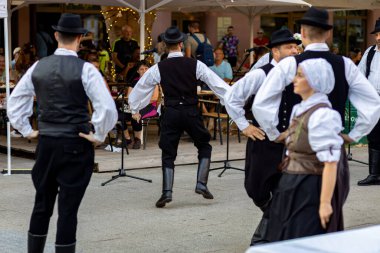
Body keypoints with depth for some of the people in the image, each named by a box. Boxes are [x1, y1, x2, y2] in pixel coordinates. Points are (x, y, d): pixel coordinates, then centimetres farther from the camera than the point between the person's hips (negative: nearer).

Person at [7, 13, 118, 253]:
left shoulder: (38, 67, 3)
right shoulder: (85, 69, -11)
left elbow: (14, 103, 10)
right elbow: (108, 108, -18)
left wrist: (27, 130, 14)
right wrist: (99, 136, -7)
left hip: (45, 143, 4)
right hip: (76, 146, -4)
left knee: (41, 206, 17)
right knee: (68, 209, 1)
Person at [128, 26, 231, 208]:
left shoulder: (158, 68, -1)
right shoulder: (195, 65, -4)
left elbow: (140, 87, 11)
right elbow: (216, 83, -1)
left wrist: (135, 109, 27)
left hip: (171, 114, 0)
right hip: (191, 112, 0)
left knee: (168, 154, 9)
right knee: (204, 146, 19)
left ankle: (167, 192, -3)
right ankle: (201, 184, 8)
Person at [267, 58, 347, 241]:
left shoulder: (322, 115, -18)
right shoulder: (300, 110, 10)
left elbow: (330, 163, -21)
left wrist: (325, 203, -22)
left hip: (311, 190, -9)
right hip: (293, 187, 9)